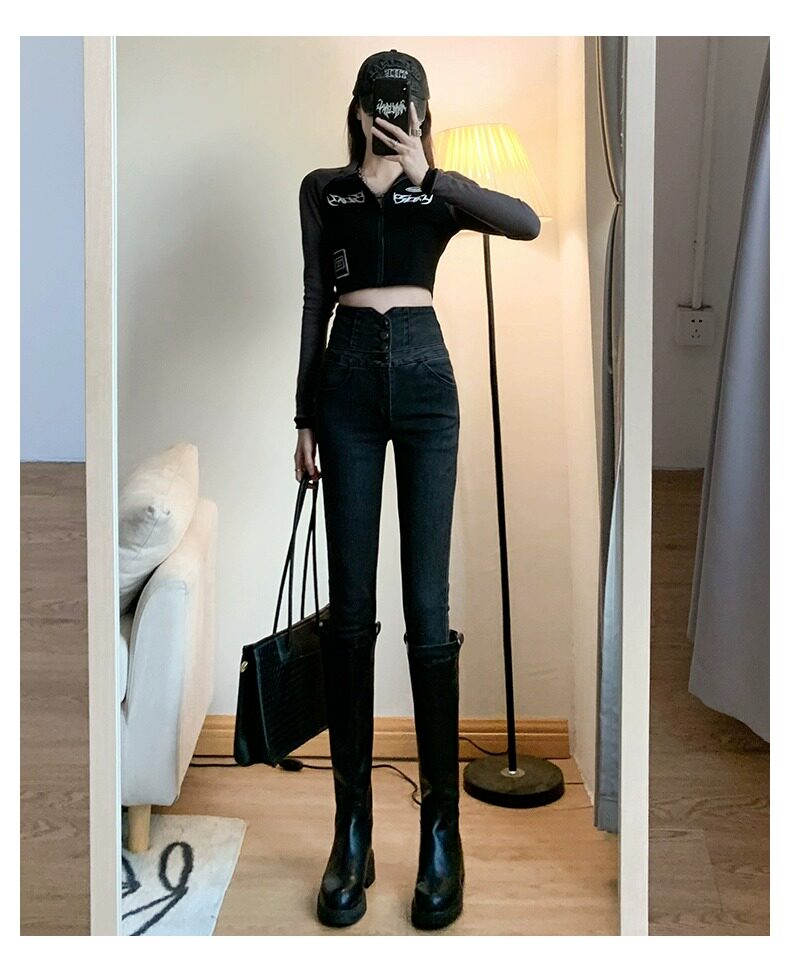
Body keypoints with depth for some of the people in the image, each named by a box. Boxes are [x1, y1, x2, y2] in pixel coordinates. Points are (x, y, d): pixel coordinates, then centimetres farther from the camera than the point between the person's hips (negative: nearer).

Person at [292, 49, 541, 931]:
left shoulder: (442, 192, 11)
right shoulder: (322, 189, 13)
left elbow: (529, 224, -8)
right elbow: (315, 301, 10)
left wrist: (428, 173, -13)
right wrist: (304, 415, 5)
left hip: (425, 381, 0)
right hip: (348, 384, 1)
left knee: (427, 604, -5)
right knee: (351, 606, -2)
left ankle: (440, 828, 4)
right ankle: (353, 827, 7)